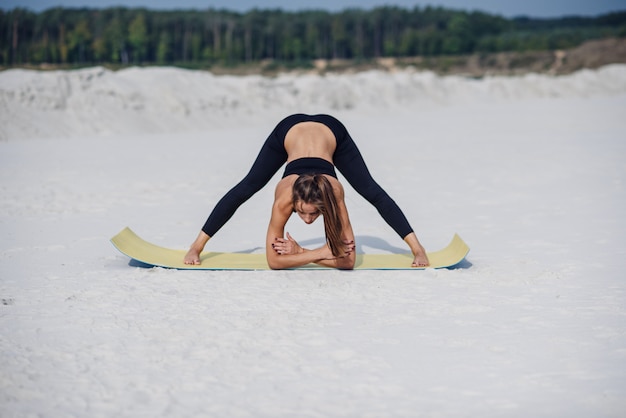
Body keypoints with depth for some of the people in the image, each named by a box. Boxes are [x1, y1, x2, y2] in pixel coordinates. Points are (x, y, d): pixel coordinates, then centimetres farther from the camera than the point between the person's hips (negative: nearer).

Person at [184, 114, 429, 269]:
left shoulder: (334, 195, -40)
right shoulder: (283, 198, -40)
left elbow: (347, 260, -34)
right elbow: (274, 260, -34)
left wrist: (299, 253, -39)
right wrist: (320, 253, -44)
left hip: (331, 130, 0)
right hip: (289, 129, 0)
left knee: (372, 192, 0)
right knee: (245, 189, 5)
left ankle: (417, 247, 13)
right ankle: (197, 246, 19)